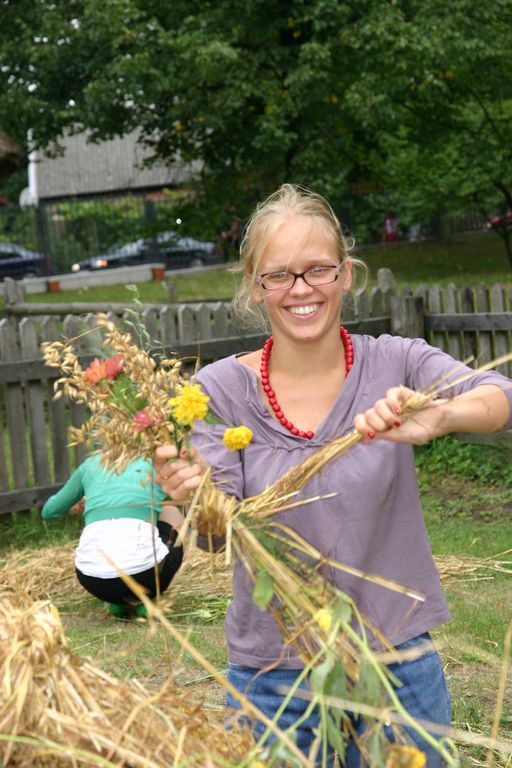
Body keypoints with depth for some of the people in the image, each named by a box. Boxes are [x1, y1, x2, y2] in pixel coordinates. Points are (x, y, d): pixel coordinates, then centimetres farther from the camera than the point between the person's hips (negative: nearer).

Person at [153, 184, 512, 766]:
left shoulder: (396, 364, -5)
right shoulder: (221, 388, -4)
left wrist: (437, 418, -44)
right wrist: (193, 496, -34)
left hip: (397, 659, 0)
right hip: (271, 671, 0)